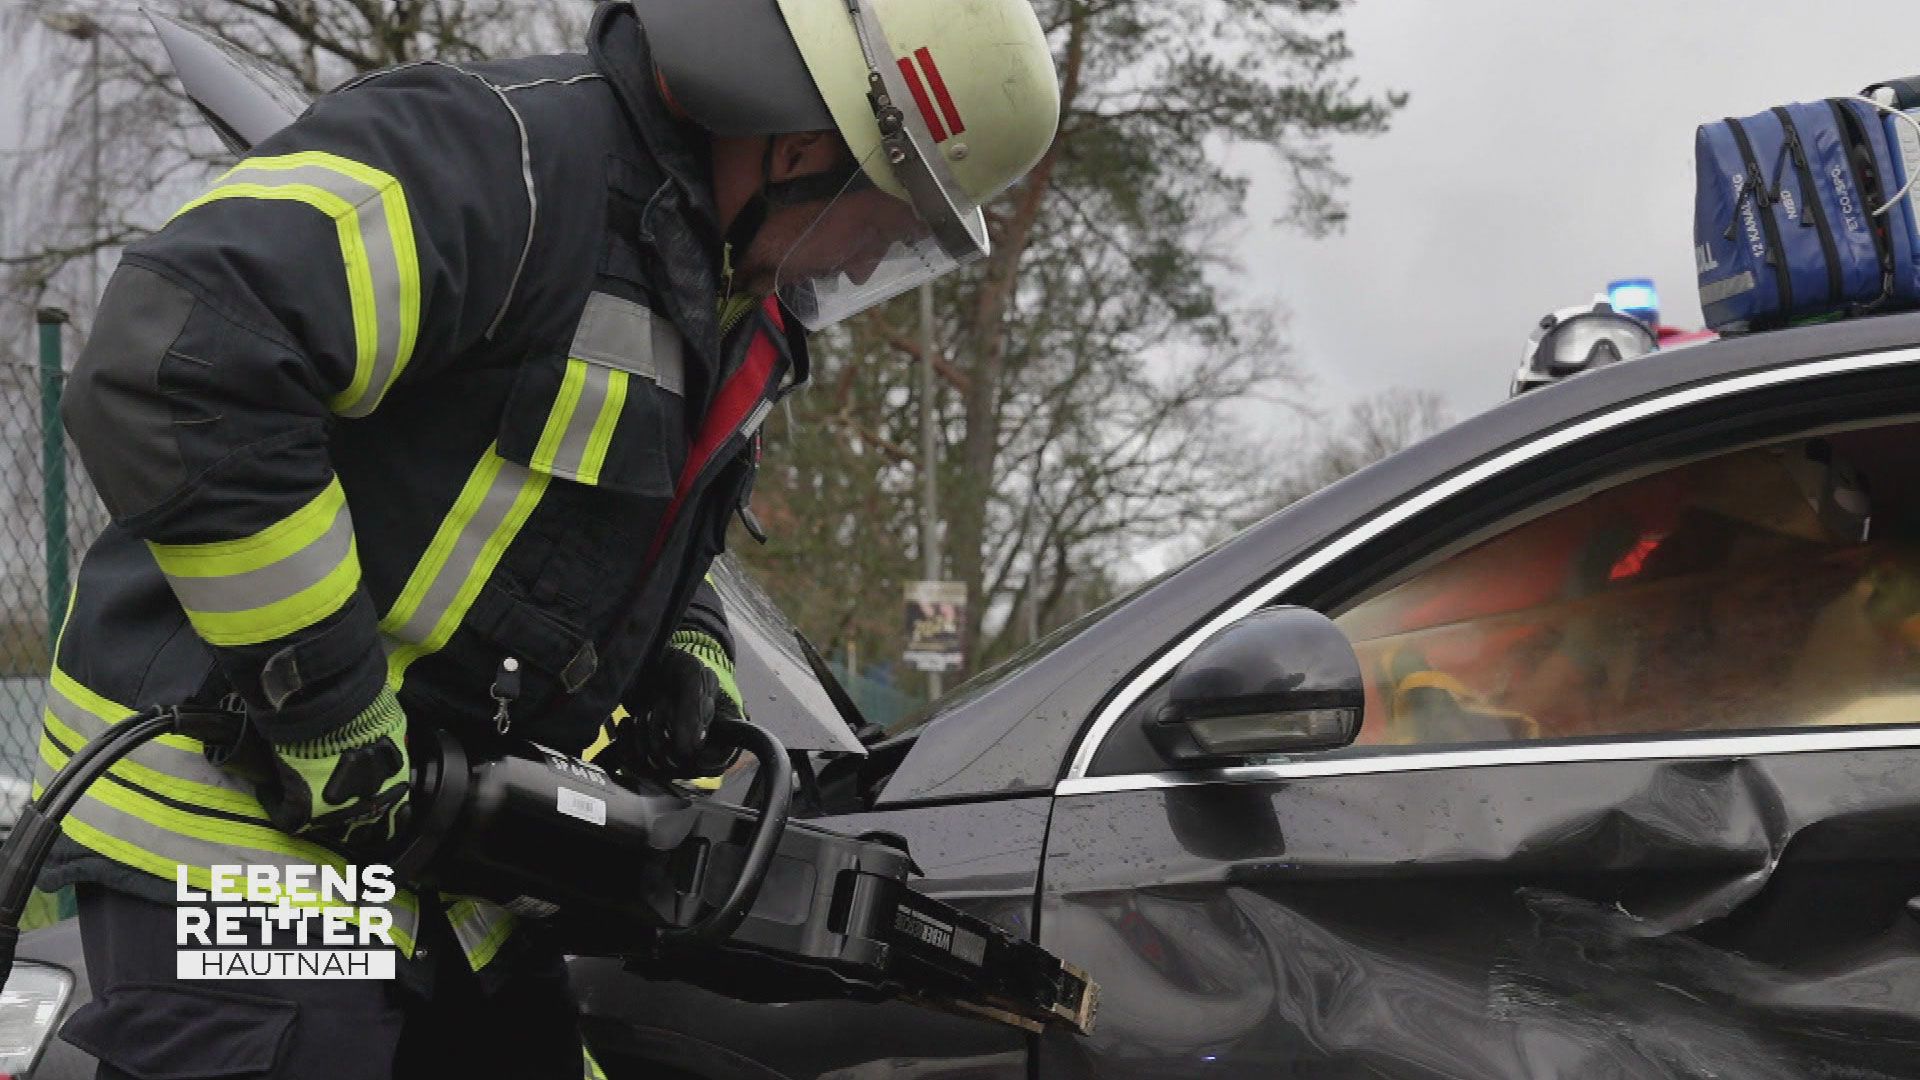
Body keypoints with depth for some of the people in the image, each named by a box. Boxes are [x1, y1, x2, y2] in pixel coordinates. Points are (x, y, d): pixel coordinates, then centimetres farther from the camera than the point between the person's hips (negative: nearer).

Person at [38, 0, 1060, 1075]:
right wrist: (328, 710, -27)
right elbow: (168, 367, -33)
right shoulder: (496, 155, -22)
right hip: (233, 823, -9)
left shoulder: (735, 307, 10)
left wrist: (684, 650, 6)